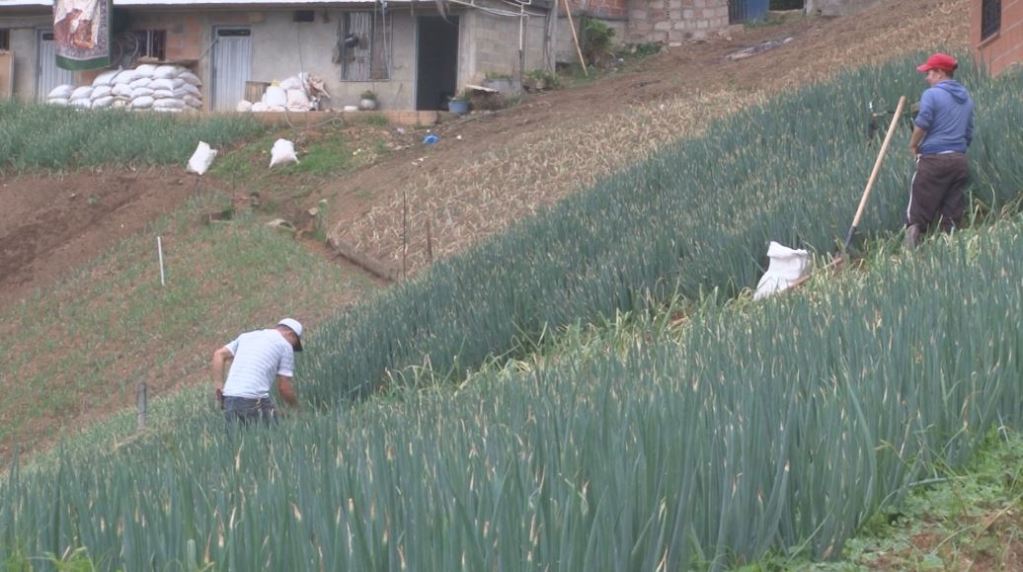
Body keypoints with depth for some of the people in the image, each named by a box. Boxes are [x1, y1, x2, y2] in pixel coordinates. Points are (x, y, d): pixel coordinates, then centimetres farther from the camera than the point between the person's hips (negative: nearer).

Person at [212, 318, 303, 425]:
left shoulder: (247, 336, 23)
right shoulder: (285, 345, 6)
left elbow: (219, 354, 15)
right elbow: (284, 388, 2)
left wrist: (219, 386, 13)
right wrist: (297, 407, 18)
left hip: (229, 400, 6)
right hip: (254, 401, -6)